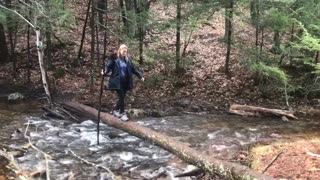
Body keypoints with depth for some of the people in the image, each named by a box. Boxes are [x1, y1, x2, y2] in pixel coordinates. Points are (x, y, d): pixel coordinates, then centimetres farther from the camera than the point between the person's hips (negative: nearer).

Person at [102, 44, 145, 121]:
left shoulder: (128, 59, 8)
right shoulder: (114, 58, -6)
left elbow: (133, 69, 13)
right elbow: (108, 66, -12)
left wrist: (140, 75, 8)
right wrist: (105, 72, -32)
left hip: (125, 82, 5)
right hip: (117, 82, -5)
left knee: (121, 97, 12)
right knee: (121, 97, -7)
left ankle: (116, 111, 31)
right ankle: (122, 113, 5)